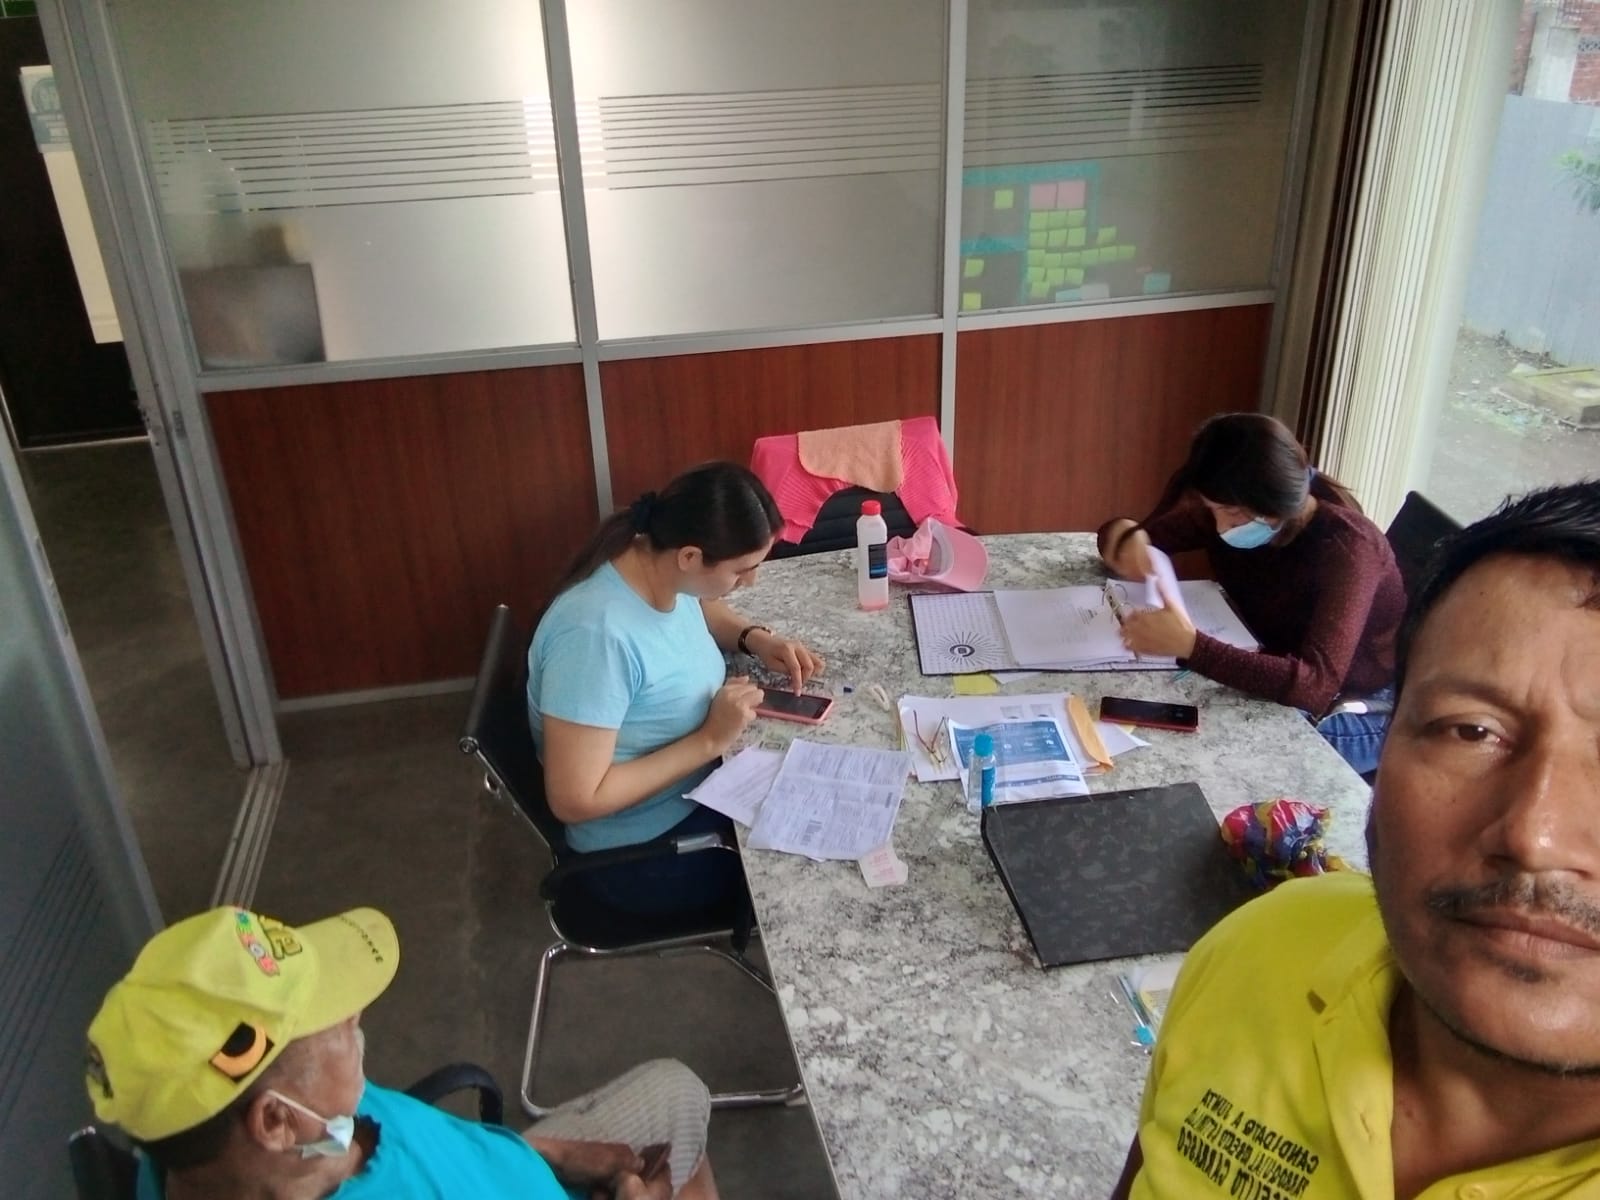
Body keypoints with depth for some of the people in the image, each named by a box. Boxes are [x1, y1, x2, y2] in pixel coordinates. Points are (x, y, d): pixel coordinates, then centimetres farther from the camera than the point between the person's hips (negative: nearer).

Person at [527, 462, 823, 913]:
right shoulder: (596, 634, -34)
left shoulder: (663, 570, -11)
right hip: (648, 848, -7)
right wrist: (710, 740, -28)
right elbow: (575, 800, -31)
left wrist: (754, 638, -5)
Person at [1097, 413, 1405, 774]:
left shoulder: (1346, 547, -30)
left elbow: (1316, 685, -42)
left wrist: (1190, 645, -53)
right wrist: (1130, 538, -27)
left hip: (1362, 712, -5)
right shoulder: (1223, 511, -12)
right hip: (1285, 679, 5)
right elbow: (1122, 531, -2)